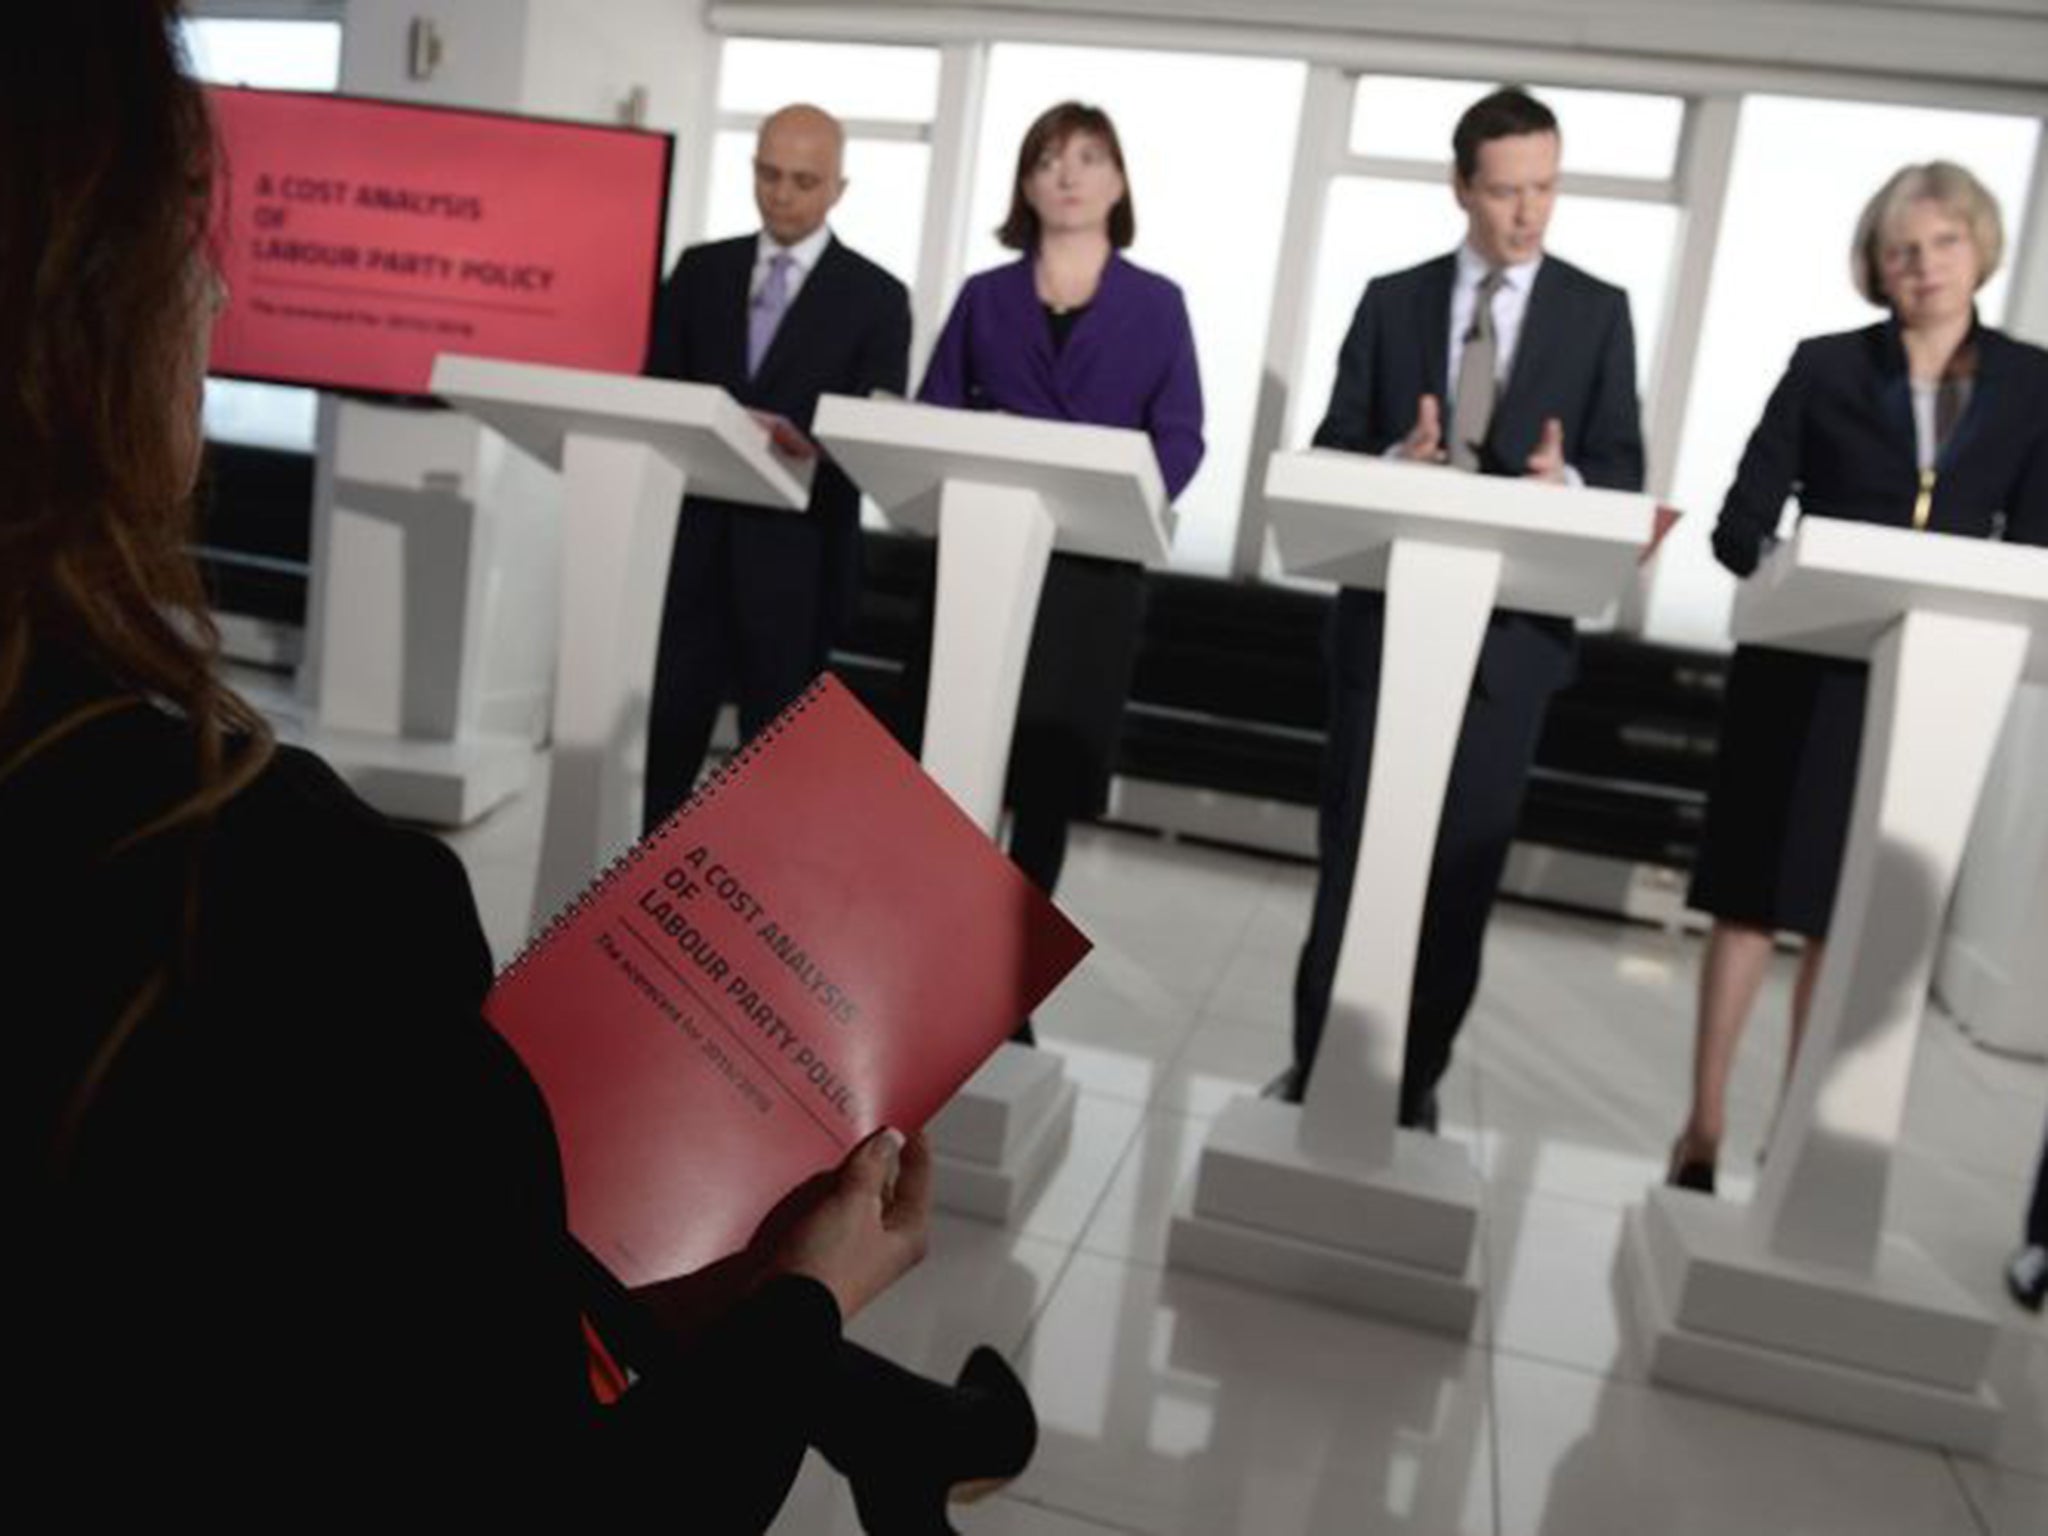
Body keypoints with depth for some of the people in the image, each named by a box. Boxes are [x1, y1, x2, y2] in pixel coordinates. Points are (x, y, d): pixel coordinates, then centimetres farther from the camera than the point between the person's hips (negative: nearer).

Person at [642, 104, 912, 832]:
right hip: (692, 538, 3)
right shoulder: (700, 269, 12)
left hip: (796, 552, -3)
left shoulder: (875, 296, 1)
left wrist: (810, 447, -26)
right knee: (667, 729, 6)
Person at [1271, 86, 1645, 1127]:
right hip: (1387, 612, 1)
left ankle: (1412, 1082, 18)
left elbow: (1623, 470, -1)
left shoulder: (1597, 311, 5)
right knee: (1349, 849, 8)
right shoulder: (1392, 301, 7)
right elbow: (1333, 449, 2)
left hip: (1512, 627, 0)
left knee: (1462, 867, 5)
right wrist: (1395, 458, -20)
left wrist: (1568, 480, -23)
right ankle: (1315, 1061, 22)